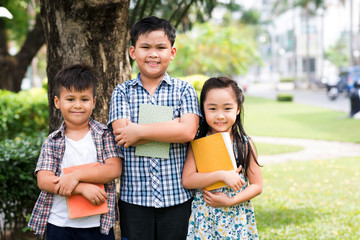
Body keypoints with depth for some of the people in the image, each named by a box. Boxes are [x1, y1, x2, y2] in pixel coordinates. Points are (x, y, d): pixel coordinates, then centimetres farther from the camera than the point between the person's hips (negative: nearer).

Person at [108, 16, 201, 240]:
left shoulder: (184, 90, 2)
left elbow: (188, 131, -13)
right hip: (134, 198, 1)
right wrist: (173, 125, -13)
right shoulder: (123, 92, 5)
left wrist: (139, 131, -14)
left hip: (177, 197, 0)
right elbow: (121, 133, -11)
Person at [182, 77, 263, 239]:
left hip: (236, 220, 0)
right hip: (203, 219, 0)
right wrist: (221, 175, -22)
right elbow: (187, 180, -12)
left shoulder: (245, 145, -3)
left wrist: (230, 201, -14)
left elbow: (257, 186, -1)